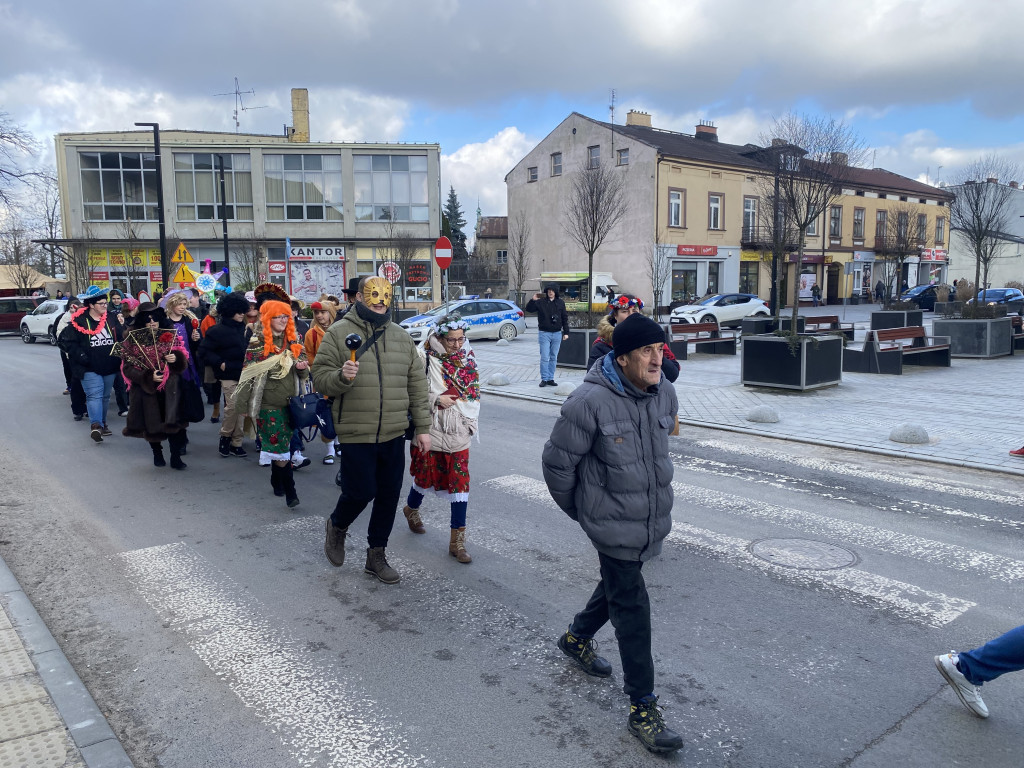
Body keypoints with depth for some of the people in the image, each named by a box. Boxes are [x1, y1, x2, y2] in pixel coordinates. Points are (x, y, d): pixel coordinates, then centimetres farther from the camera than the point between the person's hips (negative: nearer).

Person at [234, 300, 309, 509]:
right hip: (268, 403, -4)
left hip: (290, 402, 4)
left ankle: (277, 483, 30)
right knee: (279, 447, -8)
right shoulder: (257, 342, -4)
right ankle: (290, 493, -7)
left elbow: (303, 372, 13)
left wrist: (302, 367, -11)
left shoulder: (293, 341, 9)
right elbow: (249, 373, -1)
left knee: (278, 446, 14)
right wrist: (245, 403, -2)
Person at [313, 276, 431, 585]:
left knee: (389, 495, 9)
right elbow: (320, 377, -5)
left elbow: (417, 384, 11)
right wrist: (342, 377, -27)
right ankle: (337, 526, 31)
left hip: (394, 434, 5)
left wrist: (422, 427, 8)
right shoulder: (339, 333, -3)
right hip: (356, 434, -4)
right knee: (361, 491, -3)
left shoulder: (401, 336, 9)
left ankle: (376, 555, 27)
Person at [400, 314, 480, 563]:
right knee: (427, 474, 13)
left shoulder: (468, 359, 4)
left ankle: (457, 540, 7)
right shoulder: (426, 358, -10)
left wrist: (470, 422, 5)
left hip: (458, 432, 3)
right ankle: (411, 509, 47)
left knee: (460, 481, 0)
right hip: (431, 429, -3)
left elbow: (474, 394, 12)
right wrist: (436, 399, -20)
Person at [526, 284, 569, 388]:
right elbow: (529, 309, -1)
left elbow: (565, 318, 10)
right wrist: (533, 300, -18)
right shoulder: (540, 302, 0)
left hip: (557, 334, 3)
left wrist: (566, 332, 6)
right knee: (544, 358, -3)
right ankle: (544, 379, 3)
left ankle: (551, 379, 14)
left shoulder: (560, 303, 7)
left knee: (553, 358, 7)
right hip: (544, 333, -2)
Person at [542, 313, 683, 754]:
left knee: (618, 584, 24)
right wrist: (577, 509, 1)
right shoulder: (591, 402, -23)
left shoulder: (664, 394, -1)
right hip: (613, 524, -7)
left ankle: (577, 638, 51)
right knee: (632, 608, -2)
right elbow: (558, 461, -12)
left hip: (652, 520, 7)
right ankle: (643, 709, 12)